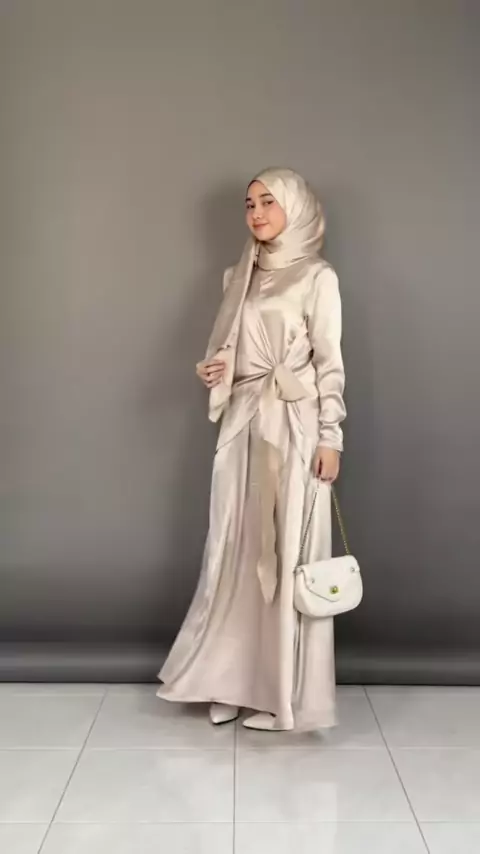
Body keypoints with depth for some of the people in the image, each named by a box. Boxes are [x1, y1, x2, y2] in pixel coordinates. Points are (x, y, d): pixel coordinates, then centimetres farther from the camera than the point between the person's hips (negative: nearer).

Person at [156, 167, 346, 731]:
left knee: (288, 551, -1)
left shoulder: (318, 278, -2)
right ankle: (234, 682, 20)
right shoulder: (240, 277, 15)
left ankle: (284, 691, 12)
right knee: (237, 549, 7)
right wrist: (211, 369, -2)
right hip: (242, 424, 6)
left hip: (294, 426, -5)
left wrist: (330, 436, -11)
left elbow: (330, 363, -6)